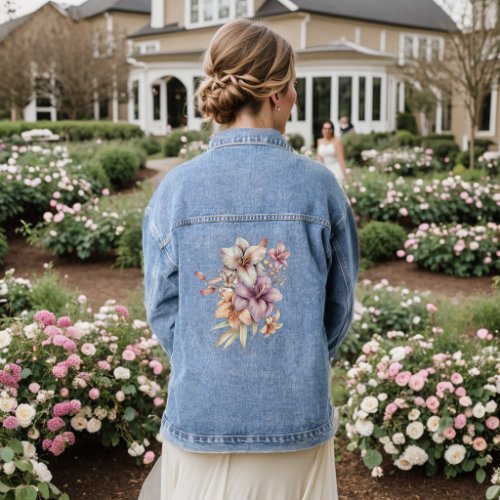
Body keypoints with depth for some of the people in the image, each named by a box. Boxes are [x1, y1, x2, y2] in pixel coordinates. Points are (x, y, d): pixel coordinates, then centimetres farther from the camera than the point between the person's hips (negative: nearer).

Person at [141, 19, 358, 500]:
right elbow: (339, 305, -1)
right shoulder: (319, 186, -10)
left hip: (200, 419, 1)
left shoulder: (175, 189, -9)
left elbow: (162, 309, -2)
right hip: (298, 421, 0)